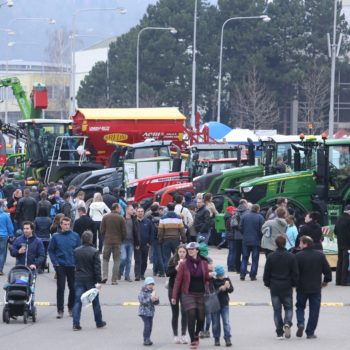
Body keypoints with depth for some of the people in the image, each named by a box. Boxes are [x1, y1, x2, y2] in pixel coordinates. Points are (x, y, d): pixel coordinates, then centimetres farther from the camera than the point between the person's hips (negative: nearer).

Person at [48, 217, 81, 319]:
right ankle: (60, 310, 0)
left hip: (72, 266, 1)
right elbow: (51, 250, 3)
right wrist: (55, 262, -6)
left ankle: (71, 308, 21)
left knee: (73, 288, 6)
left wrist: (77, 263, -2)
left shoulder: (75, 236, 2)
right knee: (60, 288, -2)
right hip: (60, 266, -1)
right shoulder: (56, 237, -1)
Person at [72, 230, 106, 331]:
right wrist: (98, 281, -12)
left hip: (79, 280, 2)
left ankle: (76, 324, -8)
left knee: (77, 301, 1)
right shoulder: (94, 252, -11)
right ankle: (99, 322, 22)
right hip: (91, 280, -2)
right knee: (95, 301, 12)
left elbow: (75, 265, 11)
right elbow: (97, 267, -13)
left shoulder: (76, 251, 1)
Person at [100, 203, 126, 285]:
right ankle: (114, 280, 2)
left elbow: (102, 229, 2)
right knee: (116, 261, 5)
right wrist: (121, 240, 13)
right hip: (117, 242, -1)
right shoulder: (121, 218, -5)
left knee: (105, 259, 11)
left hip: (107, 241, 1)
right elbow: (124, 231, -3)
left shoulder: (105, 217, 1)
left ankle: (105, 276, -7)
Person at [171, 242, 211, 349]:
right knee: (191, 316, -12)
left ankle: (196, 334, 32)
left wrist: (207, 289, -5)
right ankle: (193, 340, -2)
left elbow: (207, 279, 12)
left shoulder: (204, 263, 5)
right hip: (188, 294, -2)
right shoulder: (184, 264, -1)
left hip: (201, 294, 2)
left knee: (201, 317, 3)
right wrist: (174, 296, -3)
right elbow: (178, 280, -1)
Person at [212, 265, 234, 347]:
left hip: (225, 304, 2)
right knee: (215, 323, 6)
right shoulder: (213, 280, -8)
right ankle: (216, 339, 17)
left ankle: (227, 338, -4)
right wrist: (220, 289, -28)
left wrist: (228, 287, -22)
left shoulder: (226, 279, 2)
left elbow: (231, 290, 0)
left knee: (226, 322, -4)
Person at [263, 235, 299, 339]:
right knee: (288, 308, 13)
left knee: (277, 310, 7)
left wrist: (267, 283, 14)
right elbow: (295, 273, -3)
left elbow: (266, 272, 0)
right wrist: (294, 284, 12)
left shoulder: (270, 257, -5)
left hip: (274, 287, 0)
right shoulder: (291, 257, -7)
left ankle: (279, 333, 3)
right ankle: (287, 323, -15)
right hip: (287, 287, 0)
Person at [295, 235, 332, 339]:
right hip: (316, 288, 1)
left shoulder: (298, 256, -11)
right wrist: (326, 280, 18)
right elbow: (327, 270, 1)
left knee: (300, 307, 17)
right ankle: (310, 333, 7)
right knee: (314, 310, 8)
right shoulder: (320, 255, -2)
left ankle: (301, 323, -7)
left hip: (302, 288, -1)